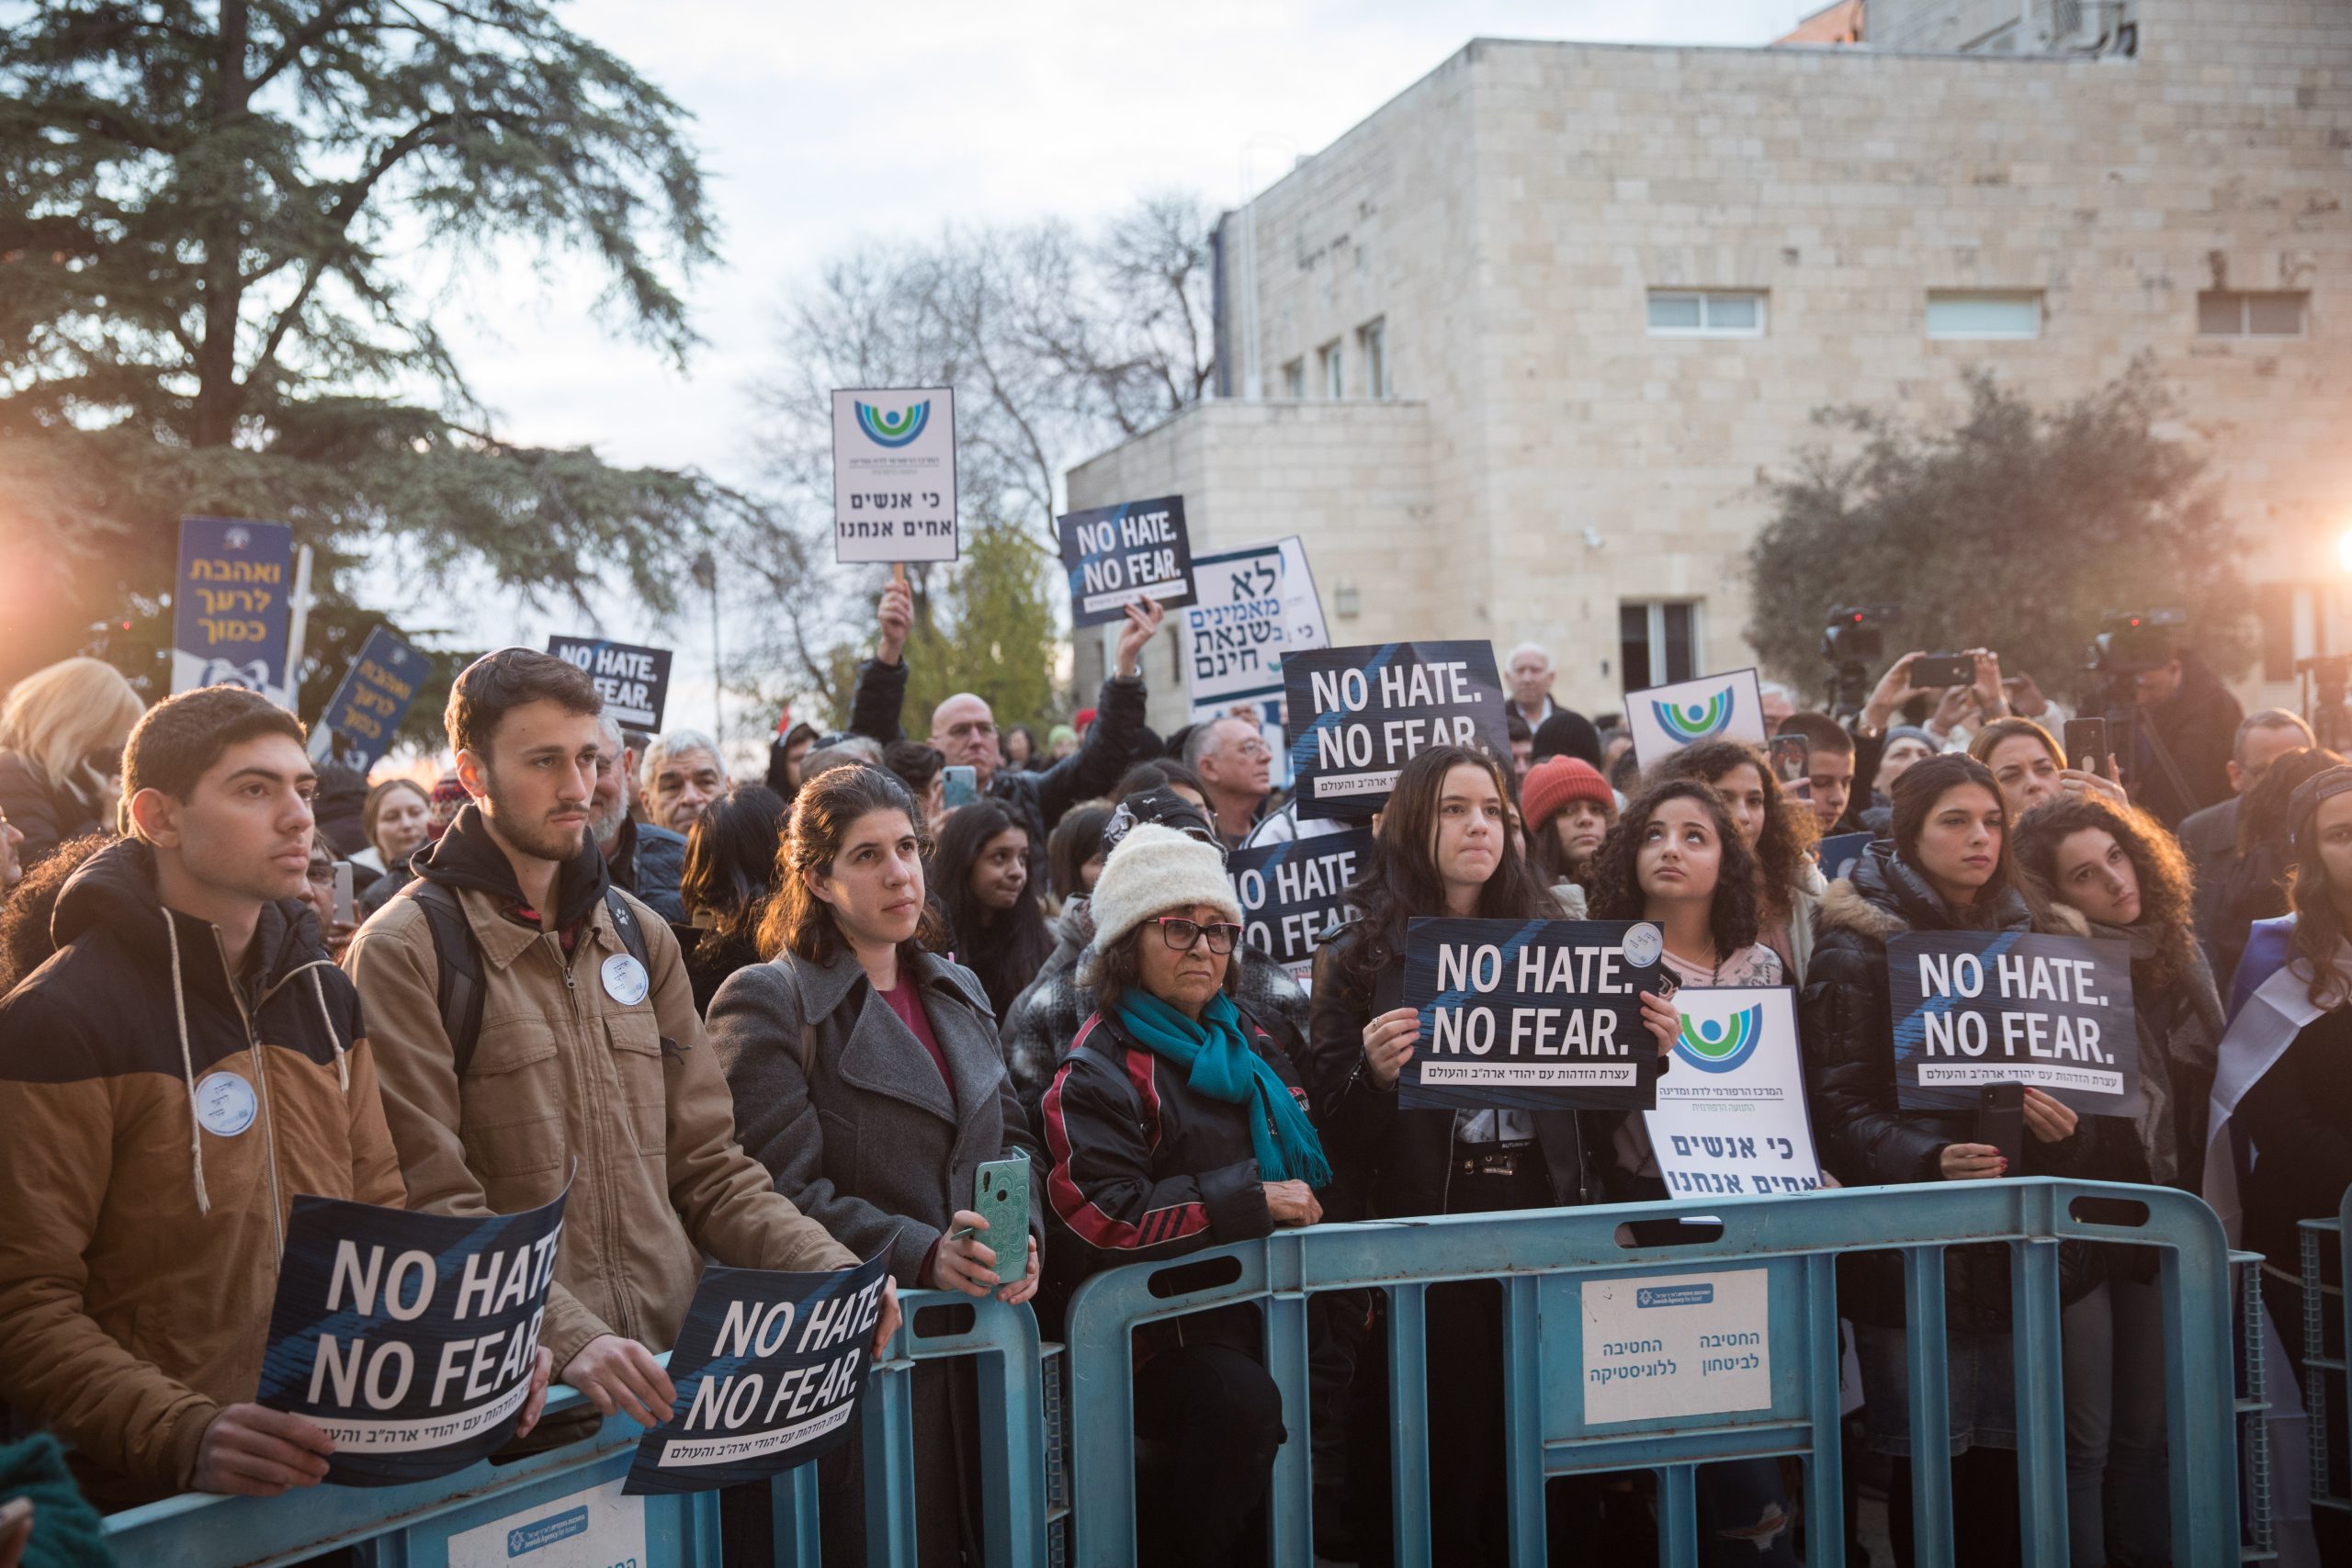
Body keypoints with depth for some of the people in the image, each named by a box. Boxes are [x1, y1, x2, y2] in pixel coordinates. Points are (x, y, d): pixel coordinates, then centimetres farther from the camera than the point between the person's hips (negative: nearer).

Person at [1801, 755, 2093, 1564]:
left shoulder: (2020, 938, 13)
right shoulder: (1858, 951, -4)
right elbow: (1839, 1108, -10)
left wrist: (2061, 1117, -4)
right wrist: (1930, 1160, -26)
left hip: (2015, 1233, 5)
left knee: (2006, 1454, 6)